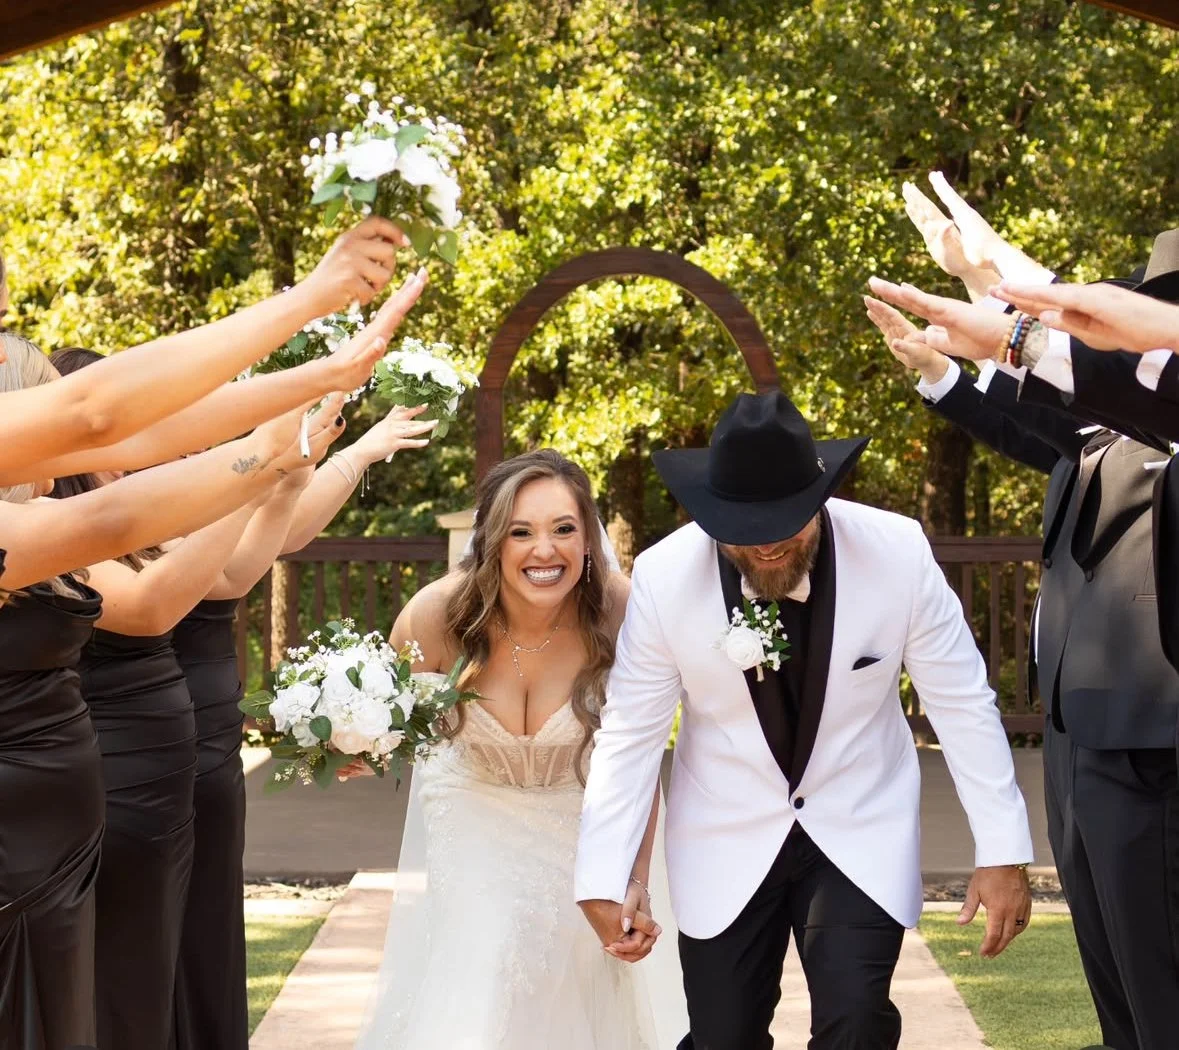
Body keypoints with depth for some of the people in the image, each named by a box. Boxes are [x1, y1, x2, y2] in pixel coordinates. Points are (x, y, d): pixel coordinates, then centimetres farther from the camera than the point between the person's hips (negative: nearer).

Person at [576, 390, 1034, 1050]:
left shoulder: (899, 554, -19)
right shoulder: (664, 576, -18)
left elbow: (963, 705, -10)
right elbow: (630, 734, -10)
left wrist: (1004, 852, -11)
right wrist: (604, 879, -13)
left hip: (860, 834, -1)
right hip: (726, 847, 1)